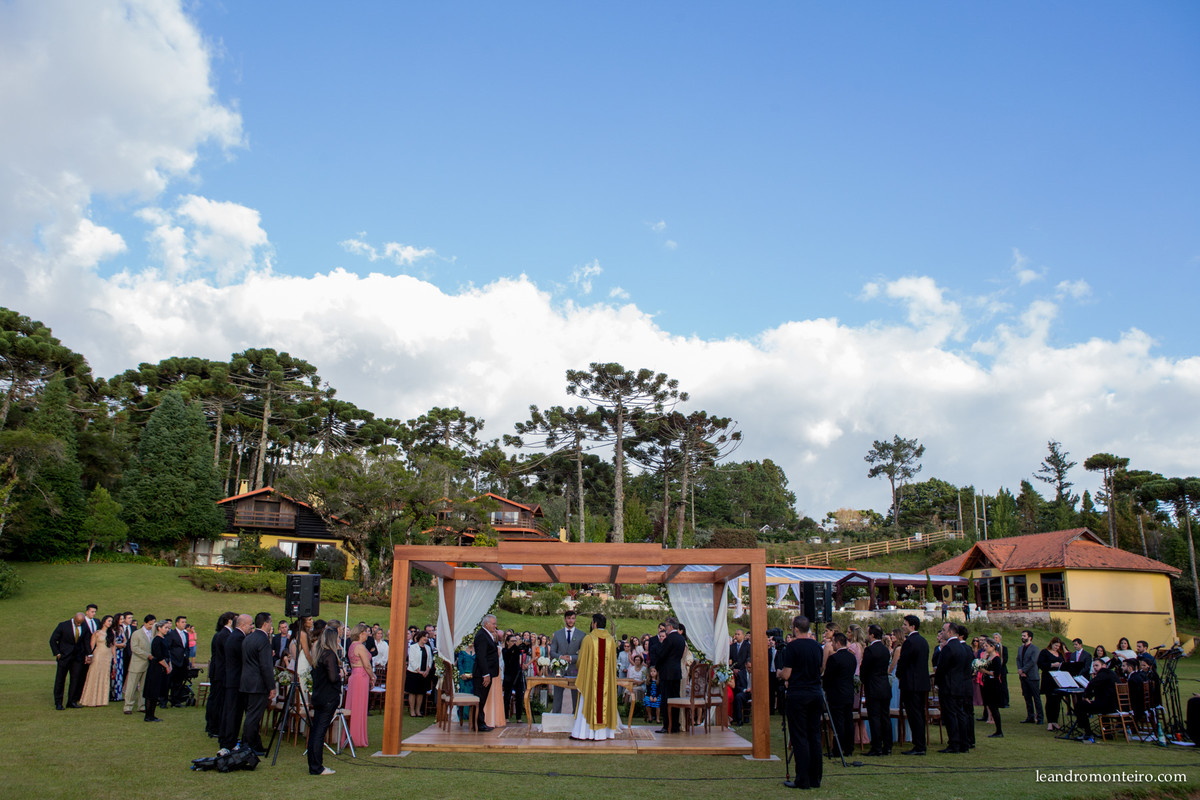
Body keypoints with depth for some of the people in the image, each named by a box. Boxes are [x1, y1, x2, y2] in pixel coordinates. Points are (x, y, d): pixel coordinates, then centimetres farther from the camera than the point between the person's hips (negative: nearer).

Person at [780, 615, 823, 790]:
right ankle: (815, 779, 15)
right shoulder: (816, 646, 7)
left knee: (799, 737, -1)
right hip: (816, 694, 6)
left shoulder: (792, 646, -12)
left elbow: (786, 675, -12)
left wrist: (779, 674, 9)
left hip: (798, 695, -6)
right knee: (815, 735, 10)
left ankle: (803, 780, 0)